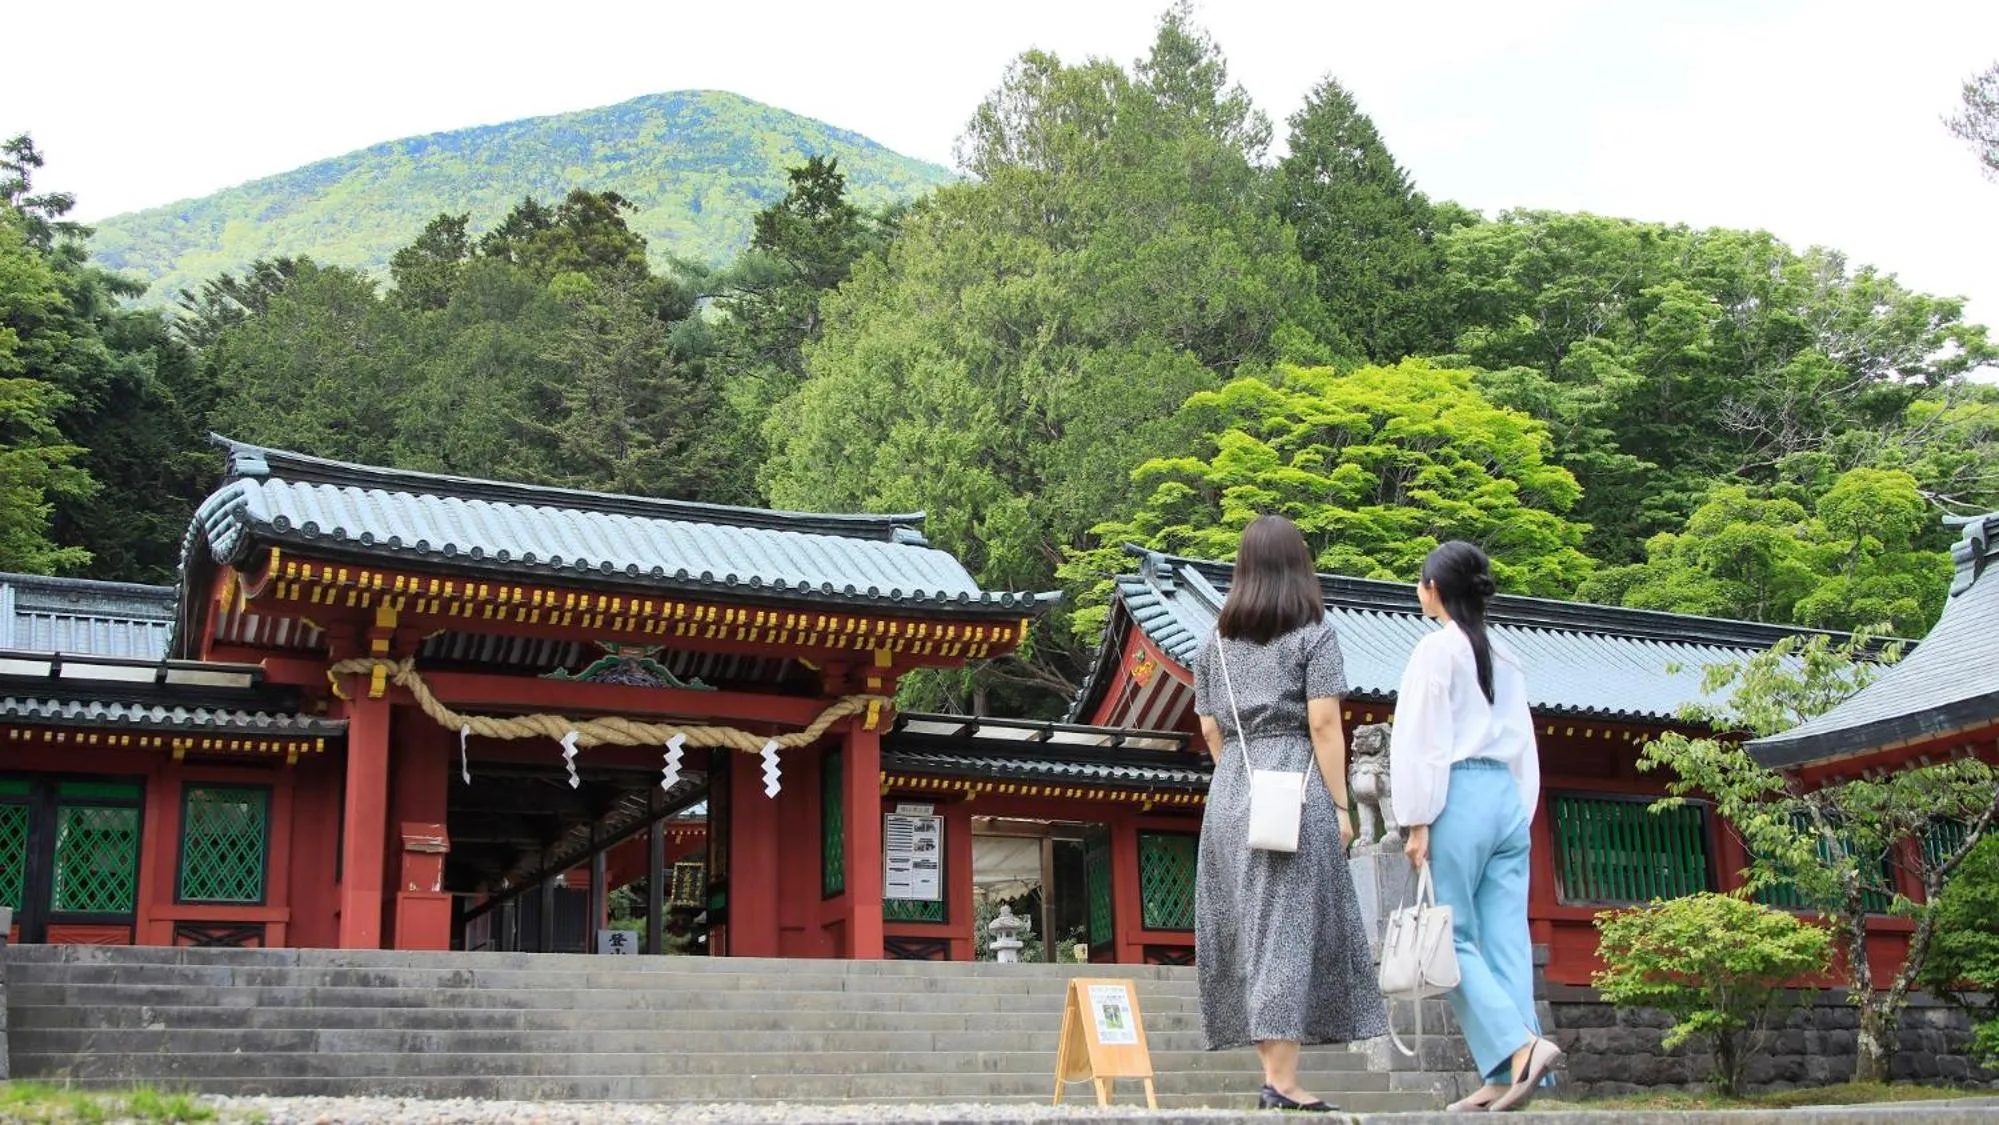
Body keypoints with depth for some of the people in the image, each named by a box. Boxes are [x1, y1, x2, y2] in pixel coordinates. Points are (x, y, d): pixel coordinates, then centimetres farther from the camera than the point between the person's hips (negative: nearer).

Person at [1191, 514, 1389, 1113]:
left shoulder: (1216, 641, 12)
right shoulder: (1314, 633, -2)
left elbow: (1211, 730, 10)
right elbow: (1323, 724, -9)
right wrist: (1339, 805, -5)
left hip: (1230, 789, 5)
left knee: (1248, 926, 7)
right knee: (1289, 926, -6)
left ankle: (1273, 1068, 8)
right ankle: (1281, 1081, -9)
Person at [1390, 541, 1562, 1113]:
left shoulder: (1438, 647, -5)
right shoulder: (1504, 657, 17)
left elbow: (1424, 738, -10)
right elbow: (1523, 743, 17)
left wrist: (1417, 821, -10)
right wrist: (1520, 816, 19)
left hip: (1461, 796, -7)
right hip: (1509, 797, 7)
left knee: (1453, 937, -2)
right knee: (1505, 941, 3)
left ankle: (1521, 1044, -17)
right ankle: (1505, 1077, 1)